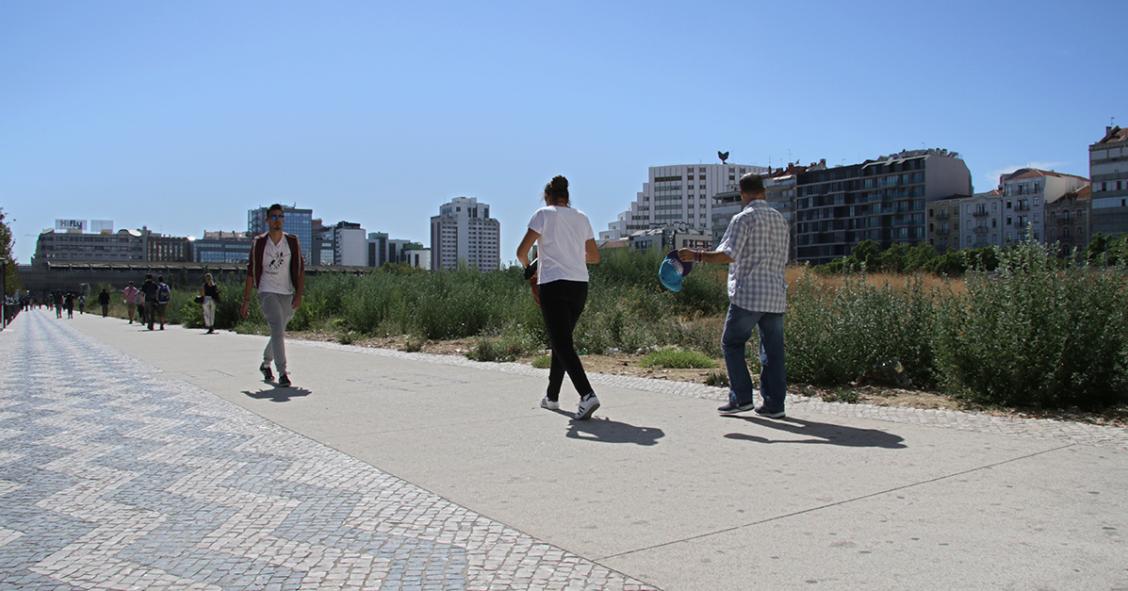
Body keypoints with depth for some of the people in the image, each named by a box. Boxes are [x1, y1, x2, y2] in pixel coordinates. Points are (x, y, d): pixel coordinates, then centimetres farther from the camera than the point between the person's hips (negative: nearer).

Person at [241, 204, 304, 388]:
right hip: (267, 292, -3)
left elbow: (300, 269, 5)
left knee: (278, 332, 13)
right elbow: (251, 272, 3)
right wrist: (246, 300, 1)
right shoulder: (259, 243, 0)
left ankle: (265, 364, 36)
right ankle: (282, 373, -18)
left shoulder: (292, 241, 4)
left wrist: (299, 294, -7)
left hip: (287, 294, 3)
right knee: (277, 331, -18)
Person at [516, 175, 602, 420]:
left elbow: (522, 251, -7)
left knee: (562, 344, -8)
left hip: (553, 286, -5)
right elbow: (594, 256, 18)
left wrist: (528, 267, 13)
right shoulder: (581, 217, 13)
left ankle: (587, 395, -24)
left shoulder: (543, 214, -1)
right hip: (580, 285, 6)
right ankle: (552, 396, 27)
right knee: (561, 341, 18)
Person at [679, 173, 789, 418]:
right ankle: (774, 404, 8)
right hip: (776, 295, 6)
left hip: (748, 295, -6)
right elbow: (782, 258, 19)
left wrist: (696, 256, -14)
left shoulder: (743, 218, -7)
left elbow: (728, 255, -18)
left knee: (732, 343, 7)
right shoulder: (780, 219, 14)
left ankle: (742, 398, 4)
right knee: (773, 349, 8)